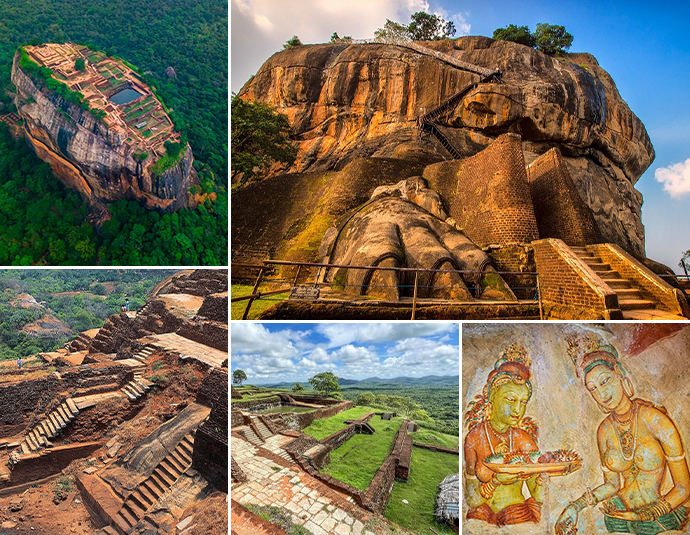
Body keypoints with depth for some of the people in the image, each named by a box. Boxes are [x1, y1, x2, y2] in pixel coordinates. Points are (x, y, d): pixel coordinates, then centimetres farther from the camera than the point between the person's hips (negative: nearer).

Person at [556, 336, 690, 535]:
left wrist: (646, 516, -15)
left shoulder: (655, 420, -16)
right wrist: (576, 506, -9)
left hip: (660, 519, -2)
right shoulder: (604, 431, -3)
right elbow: (613, 484, 4)